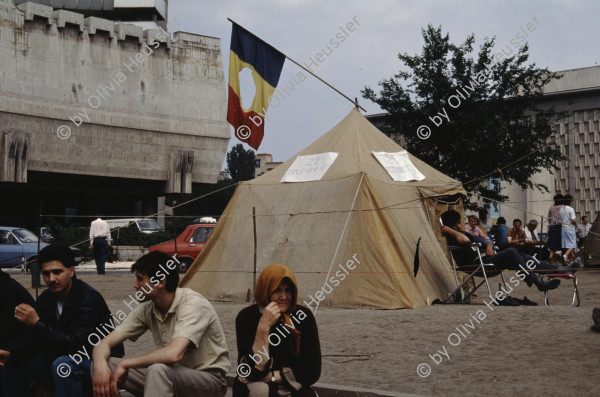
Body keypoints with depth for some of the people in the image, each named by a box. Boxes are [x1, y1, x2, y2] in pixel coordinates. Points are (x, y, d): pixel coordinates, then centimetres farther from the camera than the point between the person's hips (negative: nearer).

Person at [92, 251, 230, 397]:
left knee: (157, 369, -37)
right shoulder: (147, 309, 1)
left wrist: (125, 364, -24)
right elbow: (106, 342, 0)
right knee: (106, 364, -8)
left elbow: (173, 354, -35)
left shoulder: (193, 304, -21)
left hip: (209, 380, -7)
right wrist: (100, 365, -24)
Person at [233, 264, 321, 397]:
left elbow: (312, 370, -7)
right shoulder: (247, 317, -9)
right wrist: (264, 327, -26)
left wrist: (269, 376, -13)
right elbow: (254, 372, -19)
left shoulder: (304, 316, -5)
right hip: (254, 386, -1)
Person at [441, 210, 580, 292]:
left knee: (525, 258, -2)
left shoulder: (465, 234, 27)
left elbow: (487, 241, 30)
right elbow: (464, 240, -26)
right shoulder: (451, 239, -3)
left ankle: (558, 270, -5)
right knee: (511, 252, -27)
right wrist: (449, 231, -12)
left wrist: (489, 246, 7)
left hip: (486, 260, 10)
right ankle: (537, 282, -29)